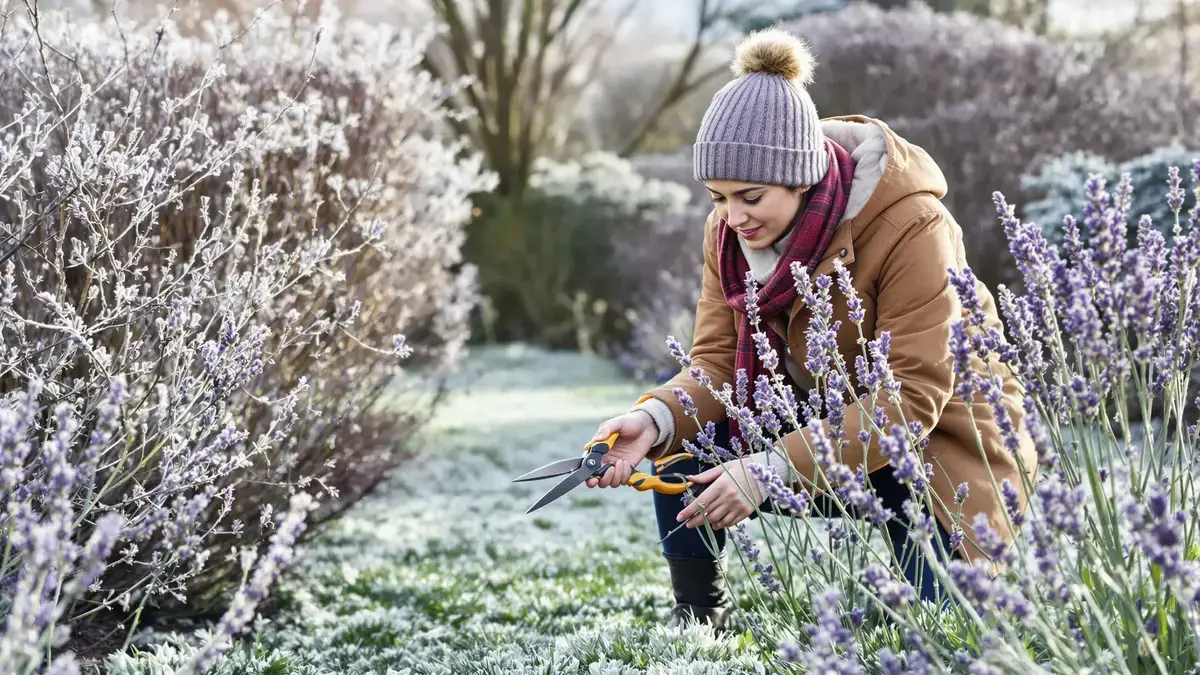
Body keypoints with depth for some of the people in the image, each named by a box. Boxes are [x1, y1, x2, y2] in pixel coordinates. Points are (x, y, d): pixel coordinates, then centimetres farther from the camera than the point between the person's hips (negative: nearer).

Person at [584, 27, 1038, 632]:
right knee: (680, 439, -18)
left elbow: (911, 399, -32)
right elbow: (717, 364, -10)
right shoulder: (729, 231, -9)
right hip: (825, 424, 5)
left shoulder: (911, 227, -28)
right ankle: (699, 613, 2)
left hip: (937, 440, -5)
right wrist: (656, 418, -34)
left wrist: (774, 468, -41)